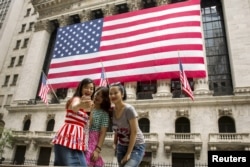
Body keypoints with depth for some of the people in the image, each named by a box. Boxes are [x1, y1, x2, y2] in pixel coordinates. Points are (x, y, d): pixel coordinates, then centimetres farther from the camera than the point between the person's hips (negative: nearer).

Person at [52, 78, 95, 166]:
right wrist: (80, 104, -51)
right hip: (66, 140, -8)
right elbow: (74, 107, -29)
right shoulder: (76, 99, -2)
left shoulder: (89, 107, 23)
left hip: (77, 143, 8)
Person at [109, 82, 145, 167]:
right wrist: (115, 143, -2)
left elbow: (134, 132, -19)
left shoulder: (129, 109, -19)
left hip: (136, 146, -6)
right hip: (121, 146, 6)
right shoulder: (112, 111, -3)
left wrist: (128, 153, -18)